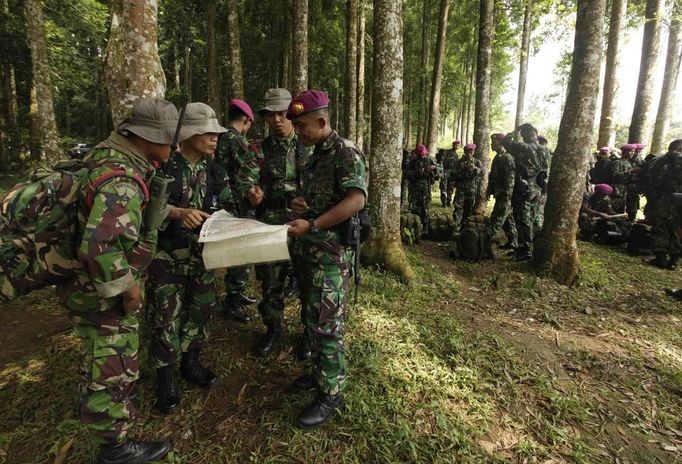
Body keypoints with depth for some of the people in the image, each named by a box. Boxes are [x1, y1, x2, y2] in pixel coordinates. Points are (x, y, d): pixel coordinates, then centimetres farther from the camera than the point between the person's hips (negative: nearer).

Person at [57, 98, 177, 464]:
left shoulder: (112, 153, 1)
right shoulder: (122, 180, -31)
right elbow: (98, 247, -38)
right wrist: (128, 287, -24)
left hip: (99, 283, 10)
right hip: (102, 291, -10)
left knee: (107, 360, 31)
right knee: (114, 368, 7)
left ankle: (97, 405, 56)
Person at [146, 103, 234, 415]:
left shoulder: (214, 170, 5)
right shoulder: (163, 164, -12)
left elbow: (227, 208, 7)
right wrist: (179, 212, -33)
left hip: (201, 253, 6)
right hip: (167, 254, -5)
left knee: (201, 308, 13)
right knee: (166, 315, 2)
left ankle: (190, 363, 34)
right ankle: (166, 377, 21)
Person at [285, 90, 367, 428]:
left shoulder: (346, 153, -12)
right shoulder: (315, 155, 16)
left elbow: (356, 200, -25)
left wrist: (311, 225, -29)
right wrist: (299, 203, 3)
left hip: (331, 252, -9)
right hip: (309, 250, 9)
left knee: (327, 324, -1)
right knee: (311, 318, 18)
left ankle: (331, 394, 14)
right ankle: (321, 372, 36)